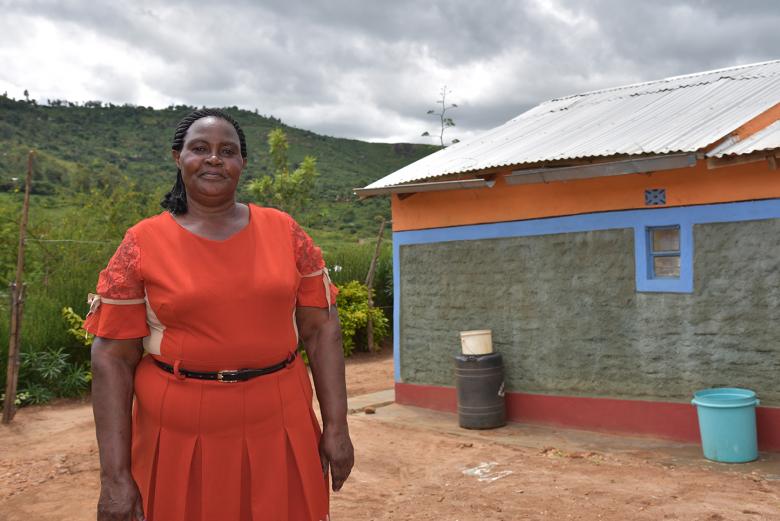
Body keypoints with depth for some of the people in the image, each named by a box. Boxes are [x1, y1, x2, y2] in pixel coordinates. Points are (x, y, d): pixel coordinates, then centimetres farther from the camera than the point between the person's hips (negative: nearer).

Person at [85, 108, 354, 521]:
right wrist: (114, 476, -8)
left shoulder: (283, 231, 2)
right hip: (179, 439, -1)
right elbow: (112, 358, -4)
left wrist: (335, 427, -1)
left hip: (279, 431, 2)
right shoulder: (143, 243, -3)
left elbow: (320, 330, 3)